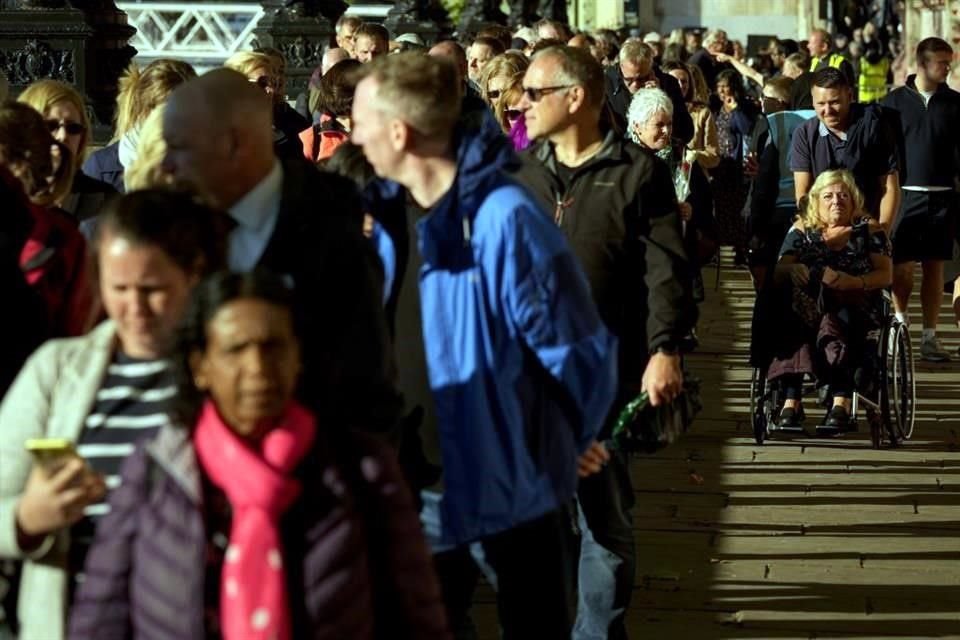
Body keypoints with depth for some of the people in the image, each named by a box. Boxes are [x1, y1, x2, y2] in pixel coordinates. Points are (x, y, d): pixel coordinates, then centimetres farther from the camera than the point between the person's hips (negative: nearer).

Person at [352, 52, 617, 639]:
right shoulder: (392, 211, -1)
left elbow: (580, 354, -19)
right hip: (422, 479, 6)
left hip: (513, 480, -6)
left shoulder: (503, 219, -23)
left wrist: (549, 453, -9)